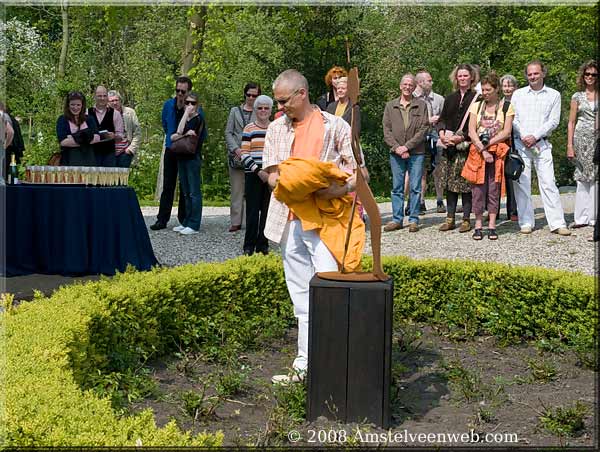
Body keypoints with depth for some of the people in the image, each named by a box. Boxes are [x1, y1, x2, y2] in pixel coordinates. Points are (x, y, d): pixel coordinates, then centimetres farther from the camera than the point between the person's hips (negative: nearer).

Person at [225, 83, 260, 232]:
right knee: (236, 189, 2)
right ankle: (236, 222, 5)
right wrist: (236, 149, -6)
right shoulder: (235, 111, 14)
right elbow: (228, 133, 9)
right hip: (236, 155, 2)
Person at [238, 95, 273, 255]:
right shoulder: (249, 129, 2)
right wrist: (258, 171, -12)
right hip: (253, 175, -2)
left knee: (267, 211, 4)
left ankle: (263, 245, 13)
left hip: (271, 175, 3)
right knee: (253, 211, -3)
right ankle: (249, 246, 6)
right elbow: (244, 153, -2)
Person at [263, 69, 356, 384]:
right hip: (290, 220, 5)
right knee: (301, 298, 11)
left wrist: (342, 188, -23)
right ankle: (306, 364, 18)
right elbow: (272, 176, 9)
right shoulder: (276, 128, 14)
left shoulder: (335, 126, 1)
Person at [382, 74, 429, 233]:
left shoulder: (421, 105, 4)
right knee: (397, 188, 5)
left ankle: (413, 220, 8)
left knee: (415, 187, 1)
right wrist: (396, 147, -10)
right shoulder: (390, 106, 10)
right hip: (396, 153, 2)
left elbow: (424, 129, -4)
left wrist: (407, 146, -12)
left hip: (416, 153, -2)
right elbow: (386, 130, 4)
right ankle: (397, 219, 12)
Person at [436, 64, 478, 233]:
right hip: (448, 146, 5)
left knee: (466, 183, -4)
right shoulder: (449, 98, 18)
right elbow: (442, 119, 15)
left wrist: (461, 138, -15)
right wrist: (442, 134, -4)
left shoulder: (476, 99, 1)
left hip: (466, 145, -5)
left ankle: (466, 219, 3)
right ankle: (450, 218, 11)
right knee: (449, 183, 5)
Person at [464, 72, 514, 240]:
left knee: (494, 188, -1)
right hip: (477, 152, 1)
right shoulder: (476, 106, 10)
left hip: (497, 152, -1)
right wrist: (482, 150, -11)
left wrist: (488, 143, -12)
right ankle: (478, 225, 4)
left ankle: (492, 226, 3)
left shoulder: (506, 107, 5)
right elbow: (471, 131, 1)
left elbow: (506, 132, -3)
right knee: (478, 188, -1)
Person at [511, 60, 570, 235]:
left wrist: (535, 136, -10)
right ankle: (526, 222, 6)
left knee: (548, 182, -6)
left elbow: (553, 121, 1)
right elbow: (513, 119, 5)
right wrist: (524, 137, -8)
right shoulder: (518, 94, 11)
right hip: (520, 143, 1)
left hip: (542, 144, -1)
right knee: (522, 183, -1)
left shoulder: (554, 95, 8)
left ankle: (557, 223, -4)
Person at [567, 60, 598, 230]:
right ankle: (583, 217, 6)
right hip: (583, 139, 0)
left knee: (595, 177, -4)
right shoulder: (577, 97, 8)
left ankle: (593, 216, 2)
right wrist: (569, 145, -1)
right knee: (583, 177, 3)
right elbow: (571, 123, 7)